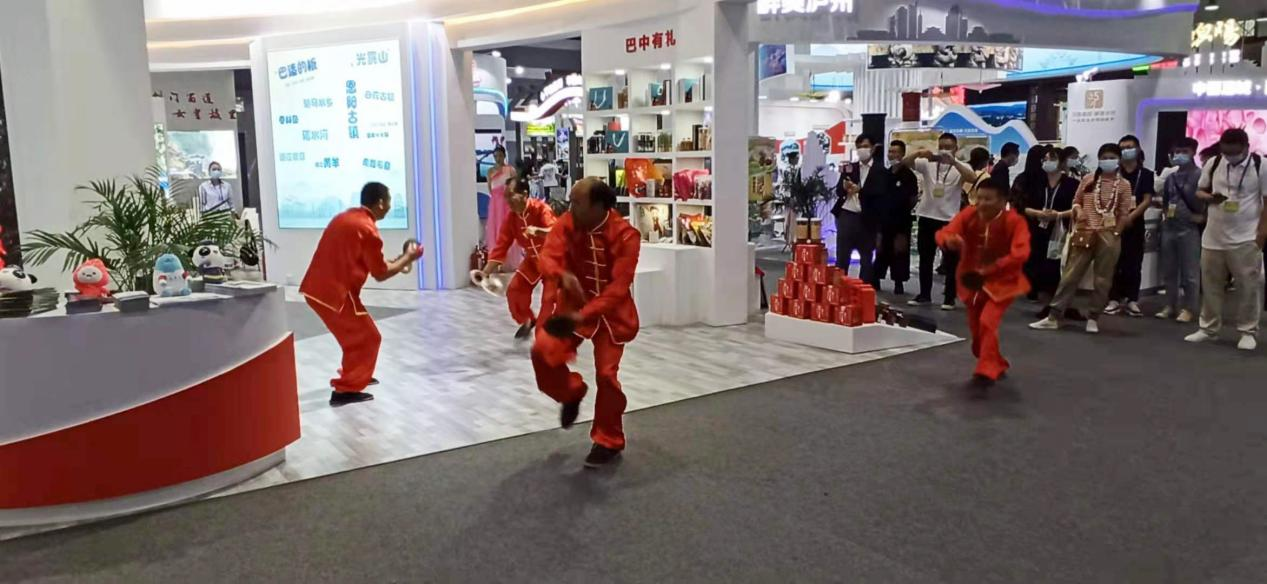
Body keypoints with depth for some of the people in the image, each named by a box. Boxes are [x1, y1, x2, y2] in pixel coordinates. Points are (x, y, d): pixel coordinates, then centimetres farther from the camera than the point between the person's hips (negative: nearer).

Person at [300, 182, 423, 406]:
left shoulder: (346, 217, 13)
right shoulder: (367, 229, -15)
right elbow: (381, 274, -8)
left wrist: (395, 262, 20)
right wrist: (408, 258, 6)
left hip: (316, 288, 9)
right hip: (334, 293, -9)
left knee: (356, 334, 26)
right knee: (367, 338, 2)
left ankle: (355, 375, 38)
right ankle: (345, 390, 1)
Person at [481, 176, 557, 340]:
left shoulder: (541, 208, -27)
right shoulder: (511, 218, -10)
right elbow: (501, 247, -11)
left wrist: (537, 231, -56)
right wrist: (485, 272, -19)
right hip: (533, 260, 6)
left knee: (550, 298, -16)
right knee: (514, 291, 2)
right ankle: (527, 321, 28)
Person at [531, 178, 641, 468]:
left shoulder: (625, 235, -21)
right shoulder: (566, 224, -10)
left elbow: (619, 286, -24)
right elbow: (548, 258, -20)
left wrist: (584, 315, -34)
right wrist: (562, 276, -44)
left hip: (610, 312, -3)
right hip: (572, 303, 3)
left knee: (606, 373, -7)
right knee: (543, 351, -17)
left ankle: (609, 441, 17)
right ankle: (571, 394, 16)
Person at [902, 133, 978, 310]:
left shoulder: (960, 166, -2)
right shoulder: (927, 163, 3)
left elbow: (973, 179, -21)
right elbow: (905, 163, -7)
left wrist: (953, 161, -28)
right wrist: (918, 153, -25)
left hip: (950, 219, -2)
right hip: (927, 217, 2)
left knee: (950, 261, 3)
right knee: (925, 259, 11)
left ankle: (950, 298, 10)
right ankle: (924, 294, 22)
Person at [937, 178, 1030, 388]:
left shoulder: (1014, 221, -21)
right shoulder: (968, 215, -11)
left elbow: (1020, 254, -31)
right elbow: (943, 233, -19)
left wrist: (990, 269, -37)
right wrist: (949, 240, -44)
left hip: (1002, 282, -5)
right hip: (972, 282, 5)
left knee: (987, 322, -23)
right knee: (976, 328, 13)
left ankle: (987, 370, -13)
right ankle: (997, 365, 38)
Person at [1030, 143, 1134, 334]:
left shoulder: (1124, 185, 2)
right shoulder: (1088, 180, 7)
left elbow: (1124, 213, 1)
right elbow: (1076, 201, 14)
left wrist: (1115, 234, -6)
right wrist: (1078, 211, -7)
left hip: (1109, 236, -1)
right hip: (1085, 234, 1)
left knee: (1102, 279, 4)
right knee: (1070, 275, 1)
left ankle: (1093, 317, 15)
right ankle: (1054, 316, 2)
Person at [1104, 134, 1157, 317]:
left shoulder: (1146, 174, 5)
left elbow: (1147, 200, -3)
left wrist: (1131, 216, -17)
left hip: (1135, 224, -1)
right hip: (1114, 223, 1)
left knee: (1133, 263, 1)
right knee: (1114, 263, -1)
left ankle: (1132, 300, 6)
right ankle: (1114, 299, 2)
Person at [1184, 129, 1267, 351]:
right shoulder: (1213, 163, 2)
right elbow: (1200, 191, 11)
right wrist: (1209, 197, -13)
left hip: (1245, 238, -4)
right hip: (1213, 236, 4)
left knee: (1248, 286, 1)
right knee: (1210, 284, 10)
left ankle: (1248, 332, 10)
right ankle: (1208, 328, 20)